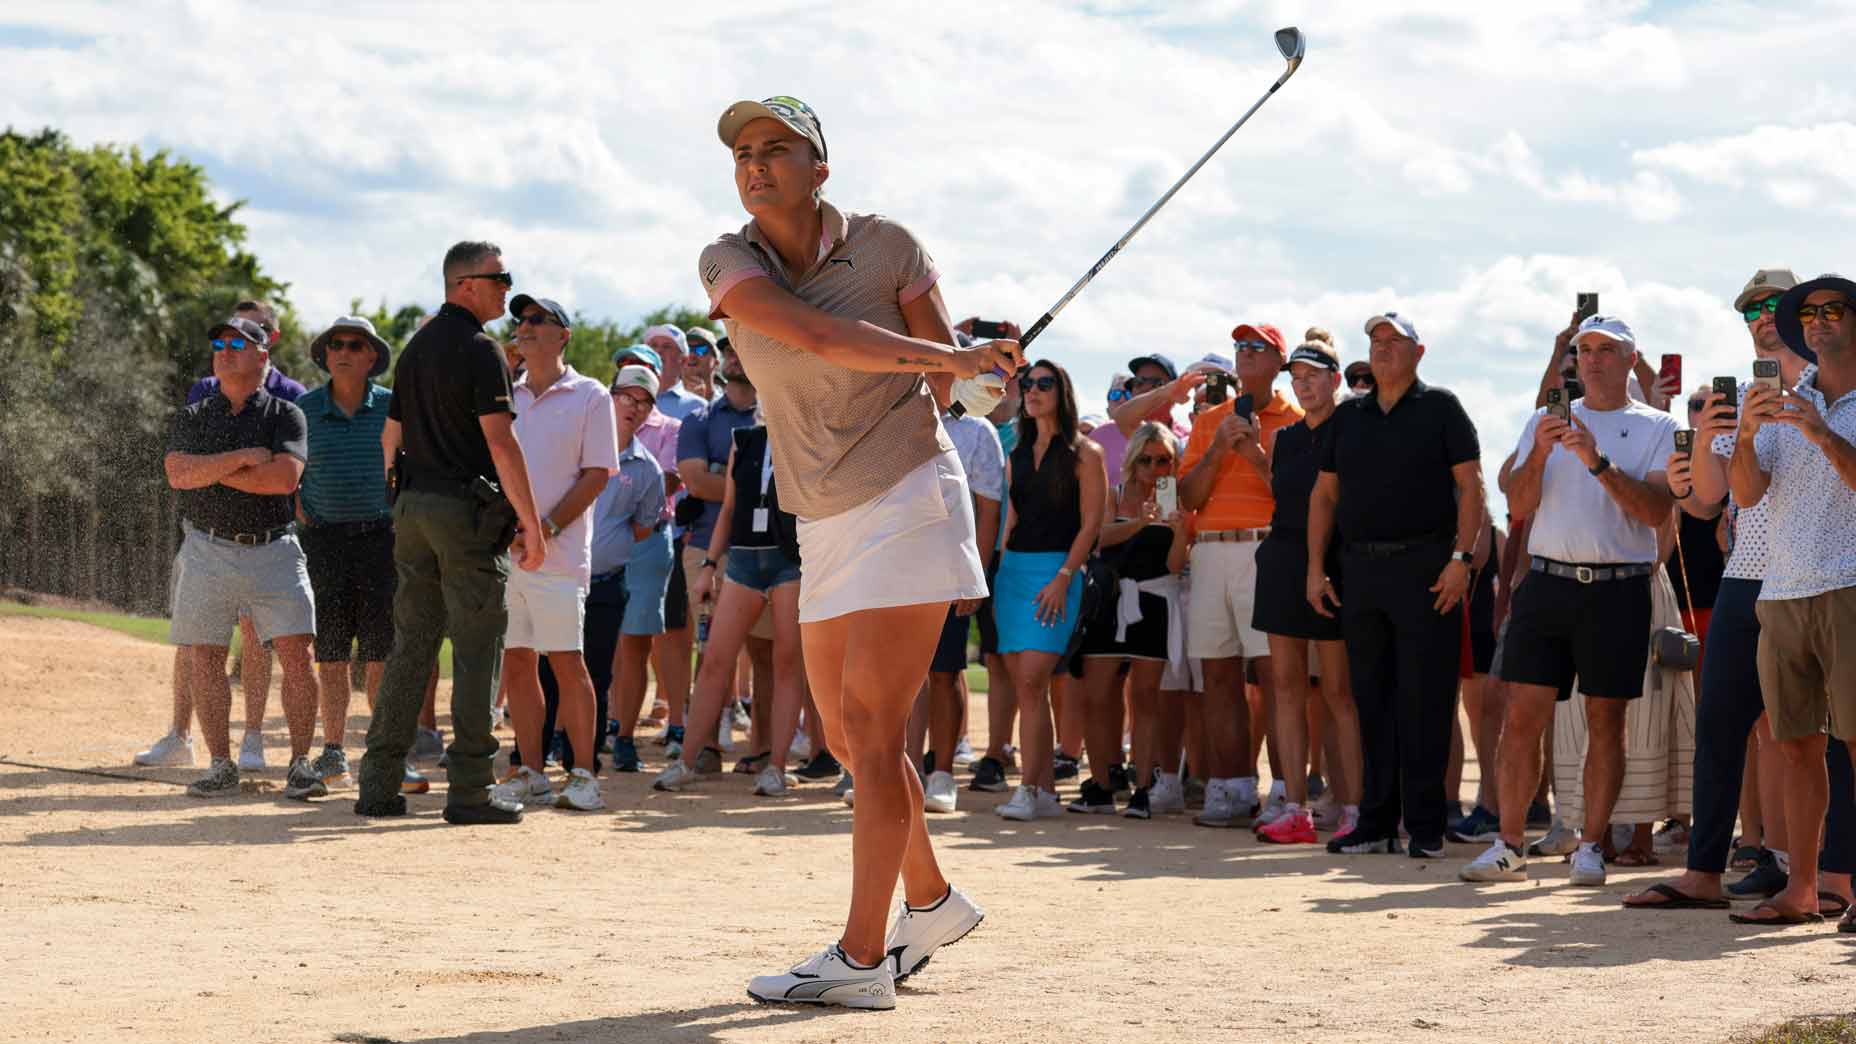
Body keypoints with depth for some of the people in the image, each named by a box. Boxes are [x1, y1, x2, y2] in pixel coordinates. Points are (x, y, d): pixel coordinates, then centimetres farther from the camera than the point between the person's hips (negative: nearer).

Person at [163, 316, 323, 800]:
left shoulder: (285, 415, 4)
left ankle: (301, 764, -5)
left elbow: (285, 477, -14)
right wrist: (242, 458, -14)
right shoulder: (192, 417, 10)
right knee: (203, 658, 2)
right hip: (208, 550, 2)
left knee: (296, 653, -11)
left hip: (273, 549, -2)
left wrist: (212, 471, -10)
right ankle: (221, 766, 12)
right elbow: (178, 473, -8)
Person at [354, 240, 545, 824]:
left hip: (413, 509, 8)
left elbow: (391, 436, 21)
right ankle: (469, 790, -5)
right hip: (468, 510, -8)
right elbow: (501, 443, -17)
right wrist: (531, 524, -14)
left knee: (411, 646, 10)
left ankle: (379, 783, 8)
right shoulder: (478, 348, -11)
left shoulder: (416, 347, 15)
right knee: (477, 652, -4)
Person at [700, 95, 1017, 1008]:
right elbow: (815, 335, -19)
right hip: (823, 526, 5)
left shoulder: (887, 247, -6)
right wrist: (954, 357, -24)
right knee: (846, 733, 11)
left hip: (908, 502, -5)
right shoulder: (727, 264, -2)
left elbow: (944, 380, 2)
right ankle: (931, 902, 32)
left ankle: (861, 958, -11)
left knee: (869, 725, -11)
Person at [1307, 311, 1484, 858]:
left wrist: (1461, 558, -14)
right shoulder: (1348, 415, 15)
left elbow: (1470, 485, -4)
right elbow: (1323, 494, 17)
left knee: (1424, 700, -5)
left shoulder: (1440, 408, 2)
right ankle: (1376, 821, 12)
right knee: (1371, 699, 7)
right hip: (1361, 568, 5)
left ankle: (1425, 826, -2)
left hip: (1424, 568, -5)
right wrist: (1316, 567, 9)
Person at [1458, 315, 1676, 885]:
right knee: (1521, 715, -2)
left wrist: (1599, 462, -17)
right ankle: (1509, 847, 3)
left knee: (1606, 721, 2)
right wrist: (1540, 452, -12)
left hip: (1618, 587, -2)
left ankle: (1590, 847, 8)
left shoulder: (1656, 427, 5)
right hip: (1547, 579, 2)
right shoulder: (1546, 420, 14)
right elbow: (1519, 504, 5)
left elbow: (1657, 511, -8)